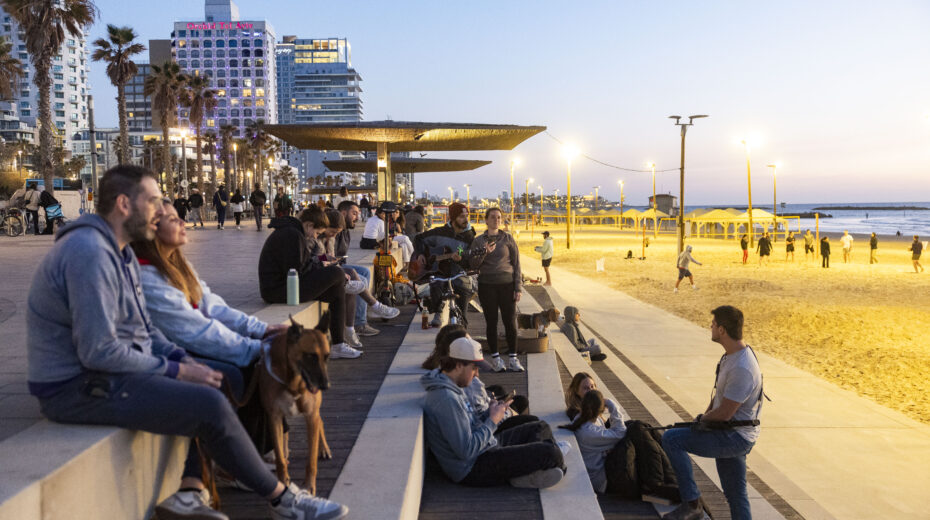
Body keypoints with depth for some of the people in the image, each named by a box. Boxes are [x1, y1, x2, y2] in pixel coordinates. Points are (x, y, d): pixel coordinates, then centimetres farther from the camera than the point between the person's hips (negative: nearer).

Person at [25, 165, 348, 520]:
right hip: (80, 389, -11)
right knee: (209, 405, -21)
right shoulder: (90, 252, -21)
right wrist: (176, 370, -17)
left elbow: (143, 328, 17)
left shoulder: (118, 251, 13)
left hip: (104, 372, 11)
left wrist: (183, 359, 1)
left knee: (221, 378, 12)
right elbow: (99, 351, -26)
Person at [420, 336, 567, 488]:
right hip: (472, 468, -11)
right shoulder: (447, 399, -27)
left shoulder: (452, 387, 9)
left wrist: (490, 412, -1)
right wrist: (492, 420, -17)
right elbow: (466, 451, -28)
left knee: (541, 428, 15)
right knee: (549, 452, -22)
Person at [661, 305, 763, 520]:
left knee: (671, 438, -18)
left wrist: (703, 419, -4)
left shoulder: (741, 369, -27)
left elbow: (724, 414, -23)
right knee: (736, 493, 18)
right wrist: (705, 415, 6)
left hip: (734, 437, -10)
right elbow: (720, 392, 18)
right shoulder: (732, 355, 5)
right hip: (735, 436, 10)